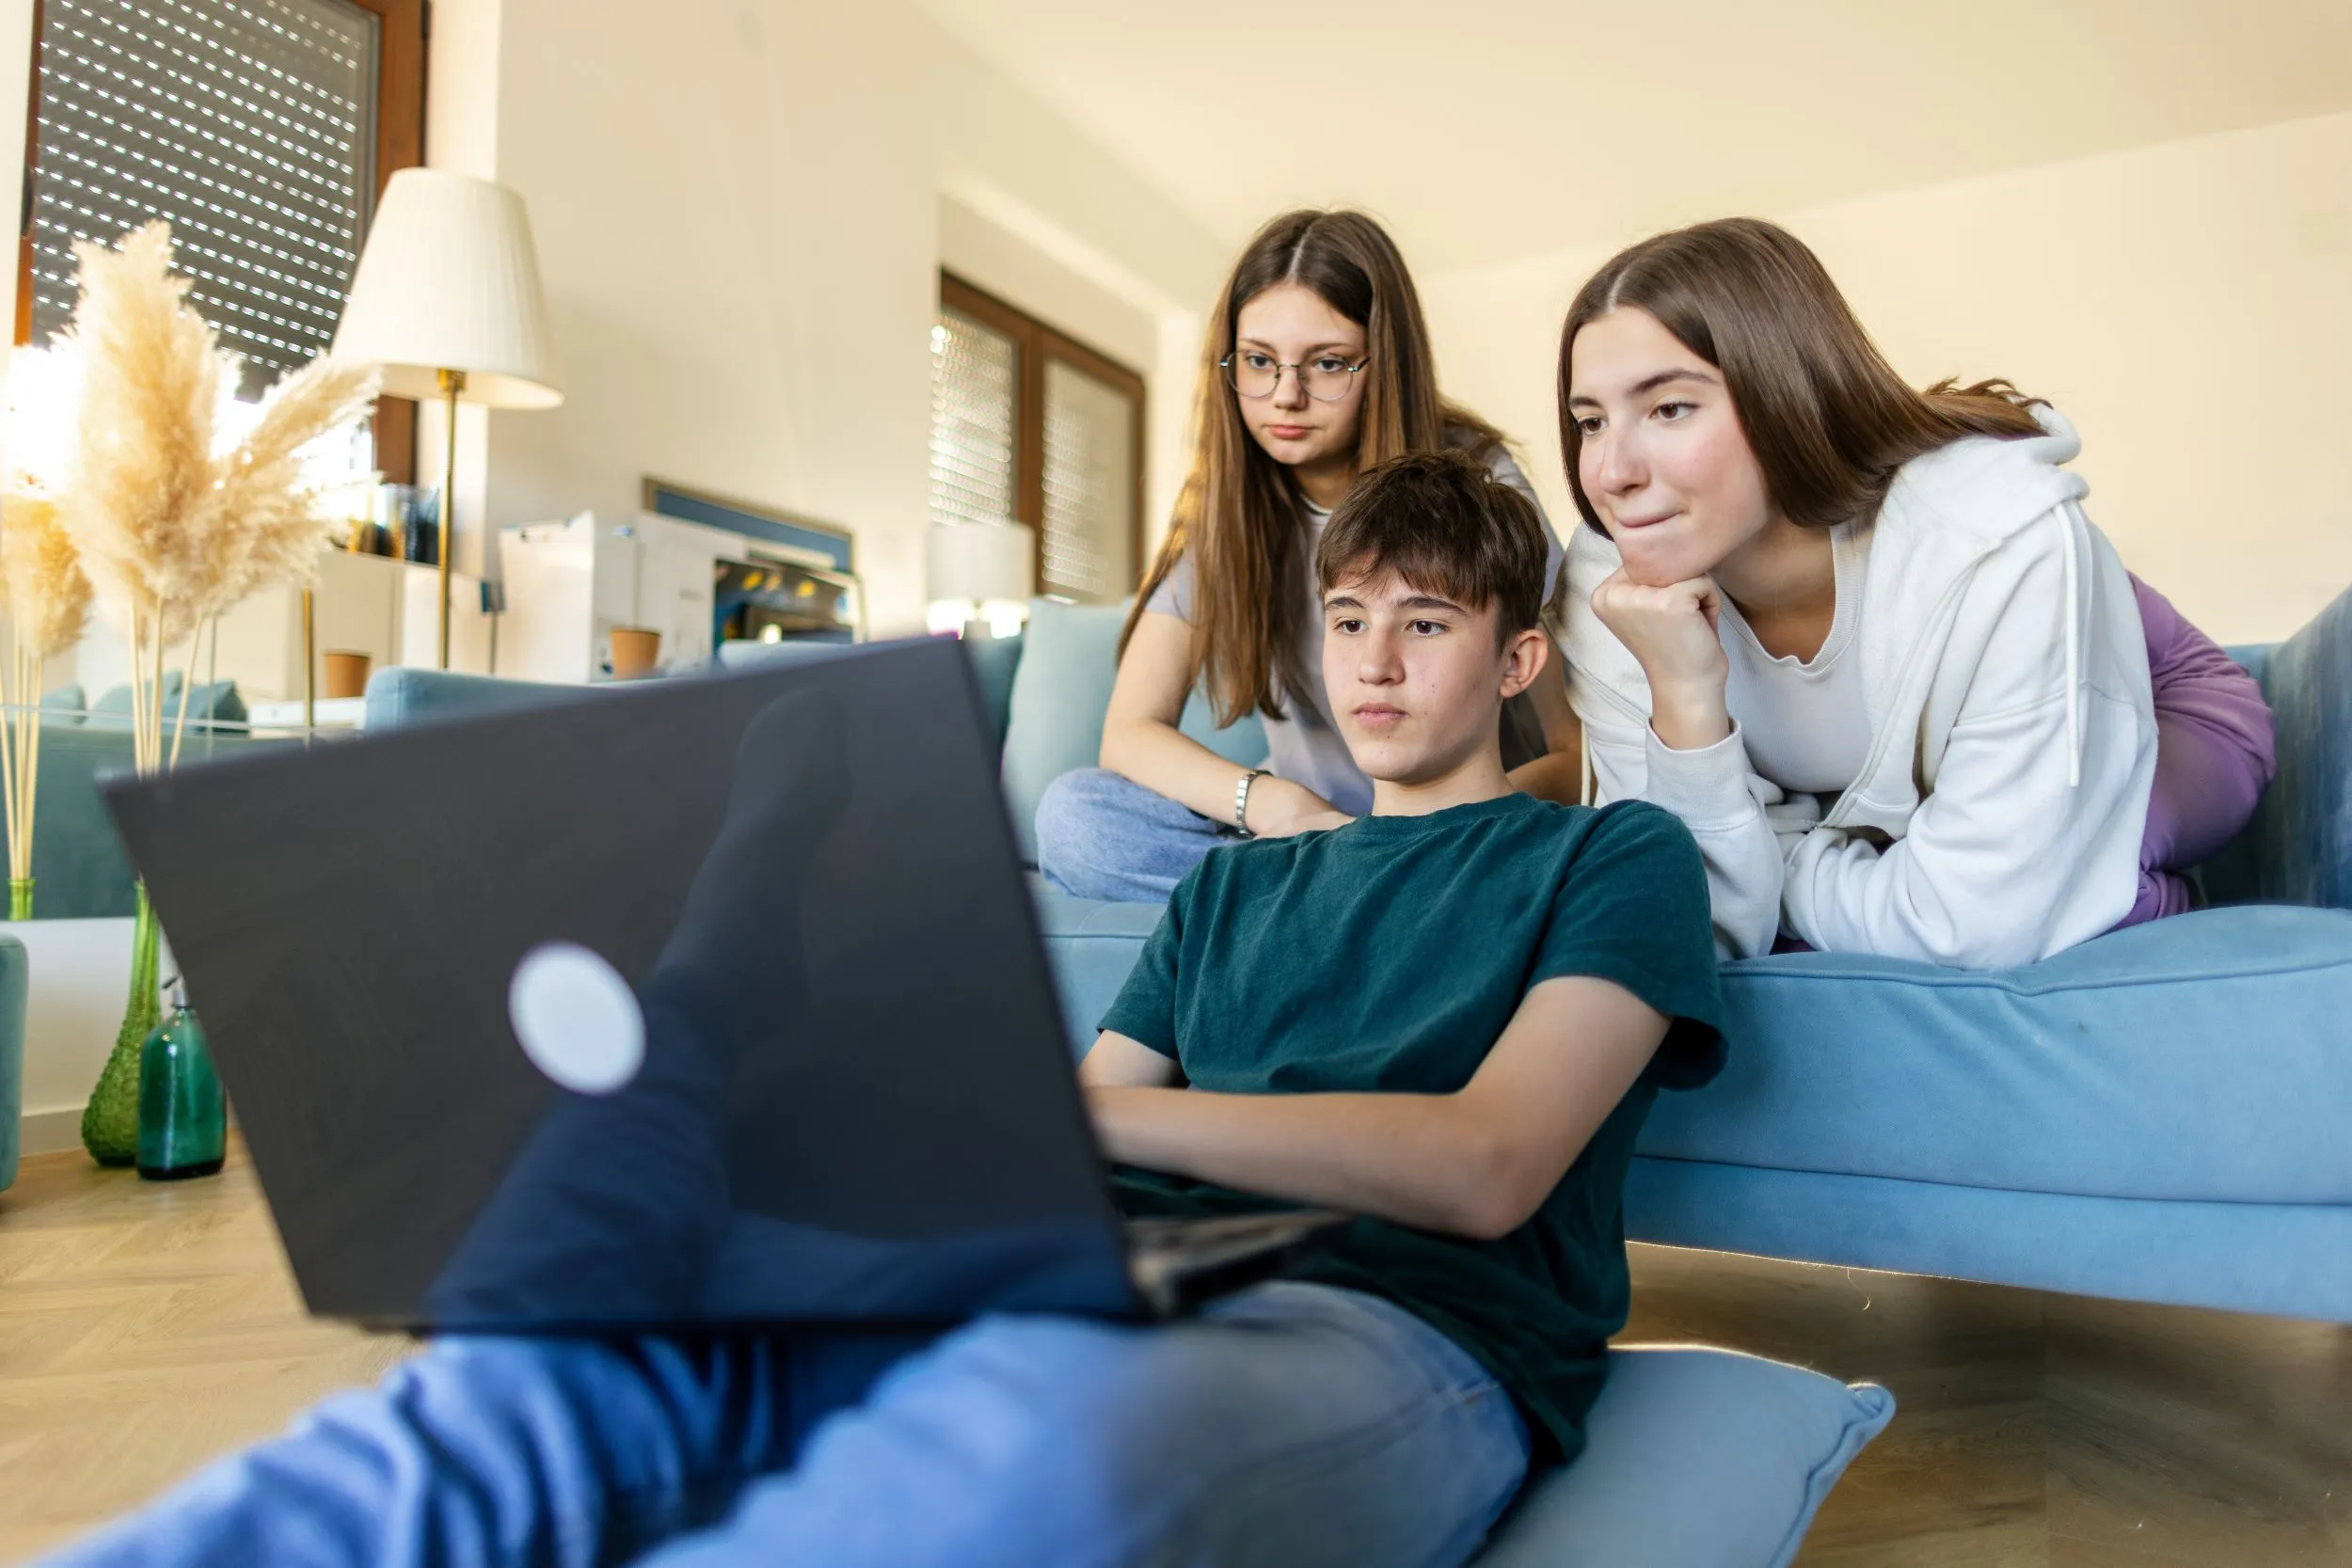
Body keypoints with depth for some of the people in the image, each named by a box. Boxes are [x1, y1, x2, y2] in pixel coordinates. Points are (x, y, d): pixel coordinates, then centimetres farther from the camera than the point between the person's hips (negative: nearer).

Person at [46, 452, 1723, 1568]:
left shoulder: (1614, 859, 13)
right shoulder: (1240, 881, 28)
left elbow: (1485, 1167, -5)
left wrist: (1066, 1104, -15)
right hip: (1135, 1290, 5)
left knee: (1047, 1411, -42)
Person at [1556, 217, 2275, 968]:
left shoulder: (2009, 539, -38)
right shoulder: (1611, 579, -28)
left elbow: (1977, 924, -37)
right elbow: (1708, 928, -28)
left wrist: (1784, 869, -22)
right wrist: (1686, 701, -43)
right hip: (1864, 825, 3)